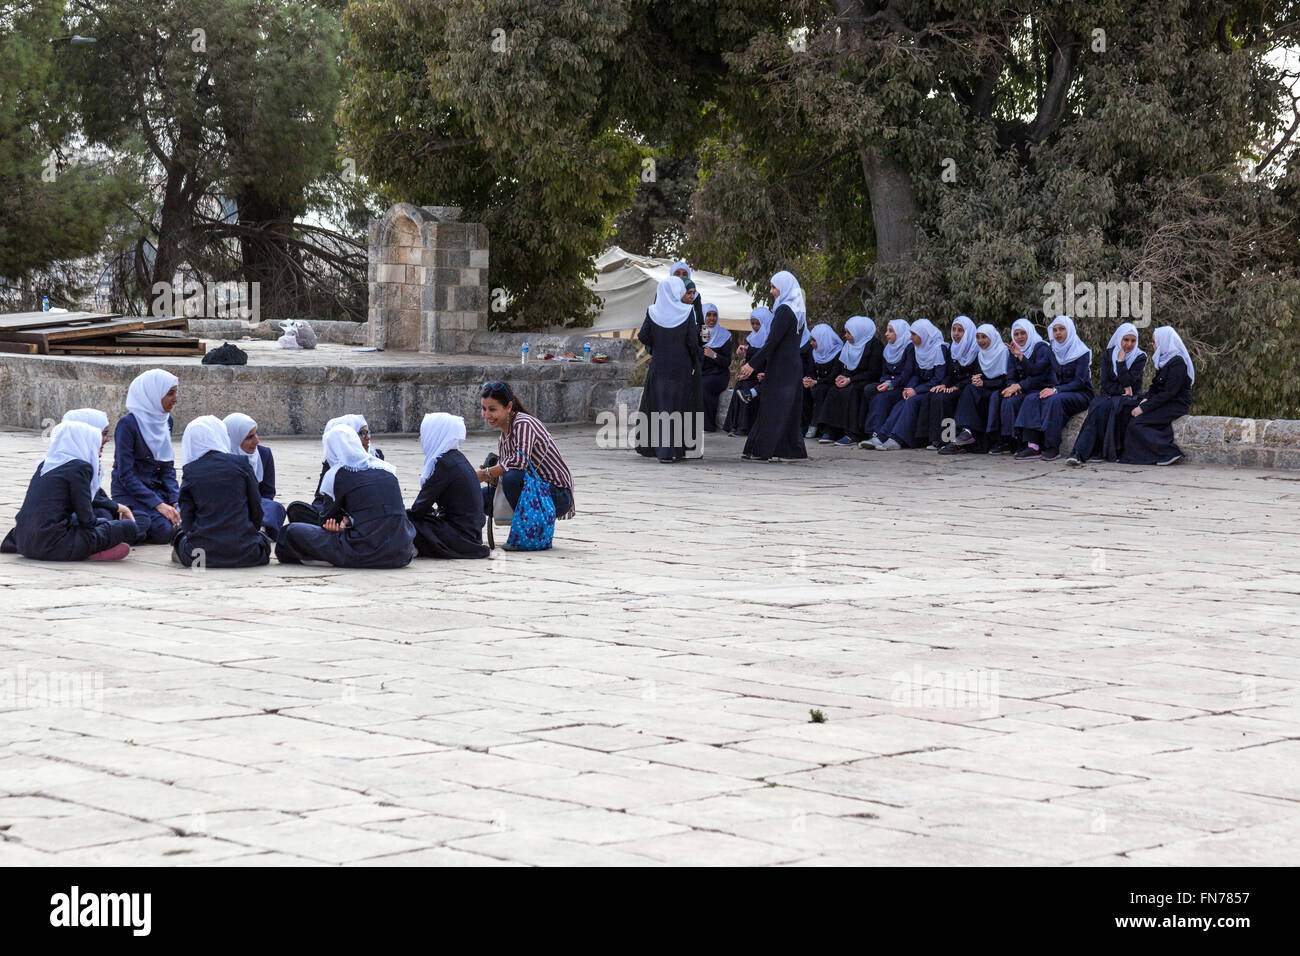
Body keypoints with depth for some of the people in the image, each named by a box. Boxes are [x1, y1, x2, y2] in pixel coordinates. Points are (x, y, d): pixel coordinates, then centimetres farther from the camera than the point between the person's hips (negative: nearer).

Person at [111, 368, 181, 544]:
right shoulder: (128, 424, -15)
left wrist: (174, 501, -5)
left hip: (156, 488, 7)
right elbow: (126, 474, -17)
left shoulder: (165, 421, 8)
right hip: (129, 493, -7)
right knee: (165, 531, -27)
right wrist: (158, 504, -23)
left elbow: (168, 467, 11)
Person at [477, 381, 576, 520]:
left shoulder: (523, 424, -16)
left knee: (512, 477, -34)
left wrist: (485, 474, -21)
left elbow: (519, 461, -32)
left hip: (558, 495, -9)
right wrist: (491, 478, -11)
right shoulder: (503, 437, 11)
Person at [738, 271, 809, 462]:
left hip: (781, 368, -9)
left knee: (772, 409, -6)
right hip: (794, 365, 9)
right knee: (791, 409, 12)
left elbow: (773, 342, -20)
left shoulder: (784, 310, -15)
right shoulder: (796, 310, 14)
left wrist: (753, 364, -18)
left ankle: (762, 451, -5)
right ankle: (795, 451, 13)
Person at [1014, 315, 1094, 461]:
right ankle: (1033, 445, -33)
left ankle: (1053, 447, -33)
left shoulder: (1082, 353, -7)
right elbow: (1053, 377, 13)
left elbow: (1079, 382, -15)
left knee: (1054, 400, -36)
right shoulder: (1054, 351, 12)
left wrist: (1056, 390, -26)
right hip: (1060, 391, 6)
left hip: (1081, 394, -6)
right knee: (1031, 398, -22)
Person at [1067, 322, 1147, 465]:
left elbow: (1128, 382, -12)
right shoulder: (1109, 354, 7)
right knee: (1097, 405, -33)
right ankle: (1080, 453, -44)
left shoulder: (1140, 357, 0)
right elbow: (1105, 384, 1)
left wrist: (1121, 361, -15)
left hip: (1130, 399, -2)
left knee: (1107, 407, -35)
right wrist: (1123, 389, -13)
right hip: (1109, 395, 2)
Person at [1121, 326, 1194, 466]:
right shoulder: (1164, 360, 15)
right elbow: (1155, 386, 19)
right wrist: (1146, 398, -2)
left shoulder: (1177, 362, -15)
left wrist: (1144, 408, -20)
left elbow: (1169, 392, -20)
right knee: (1131, 414, -8)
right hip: (1164, 402, 9)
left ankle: (1170, 453, -18)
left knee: (1136, 424, -21)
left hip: (1176, 405, -9)